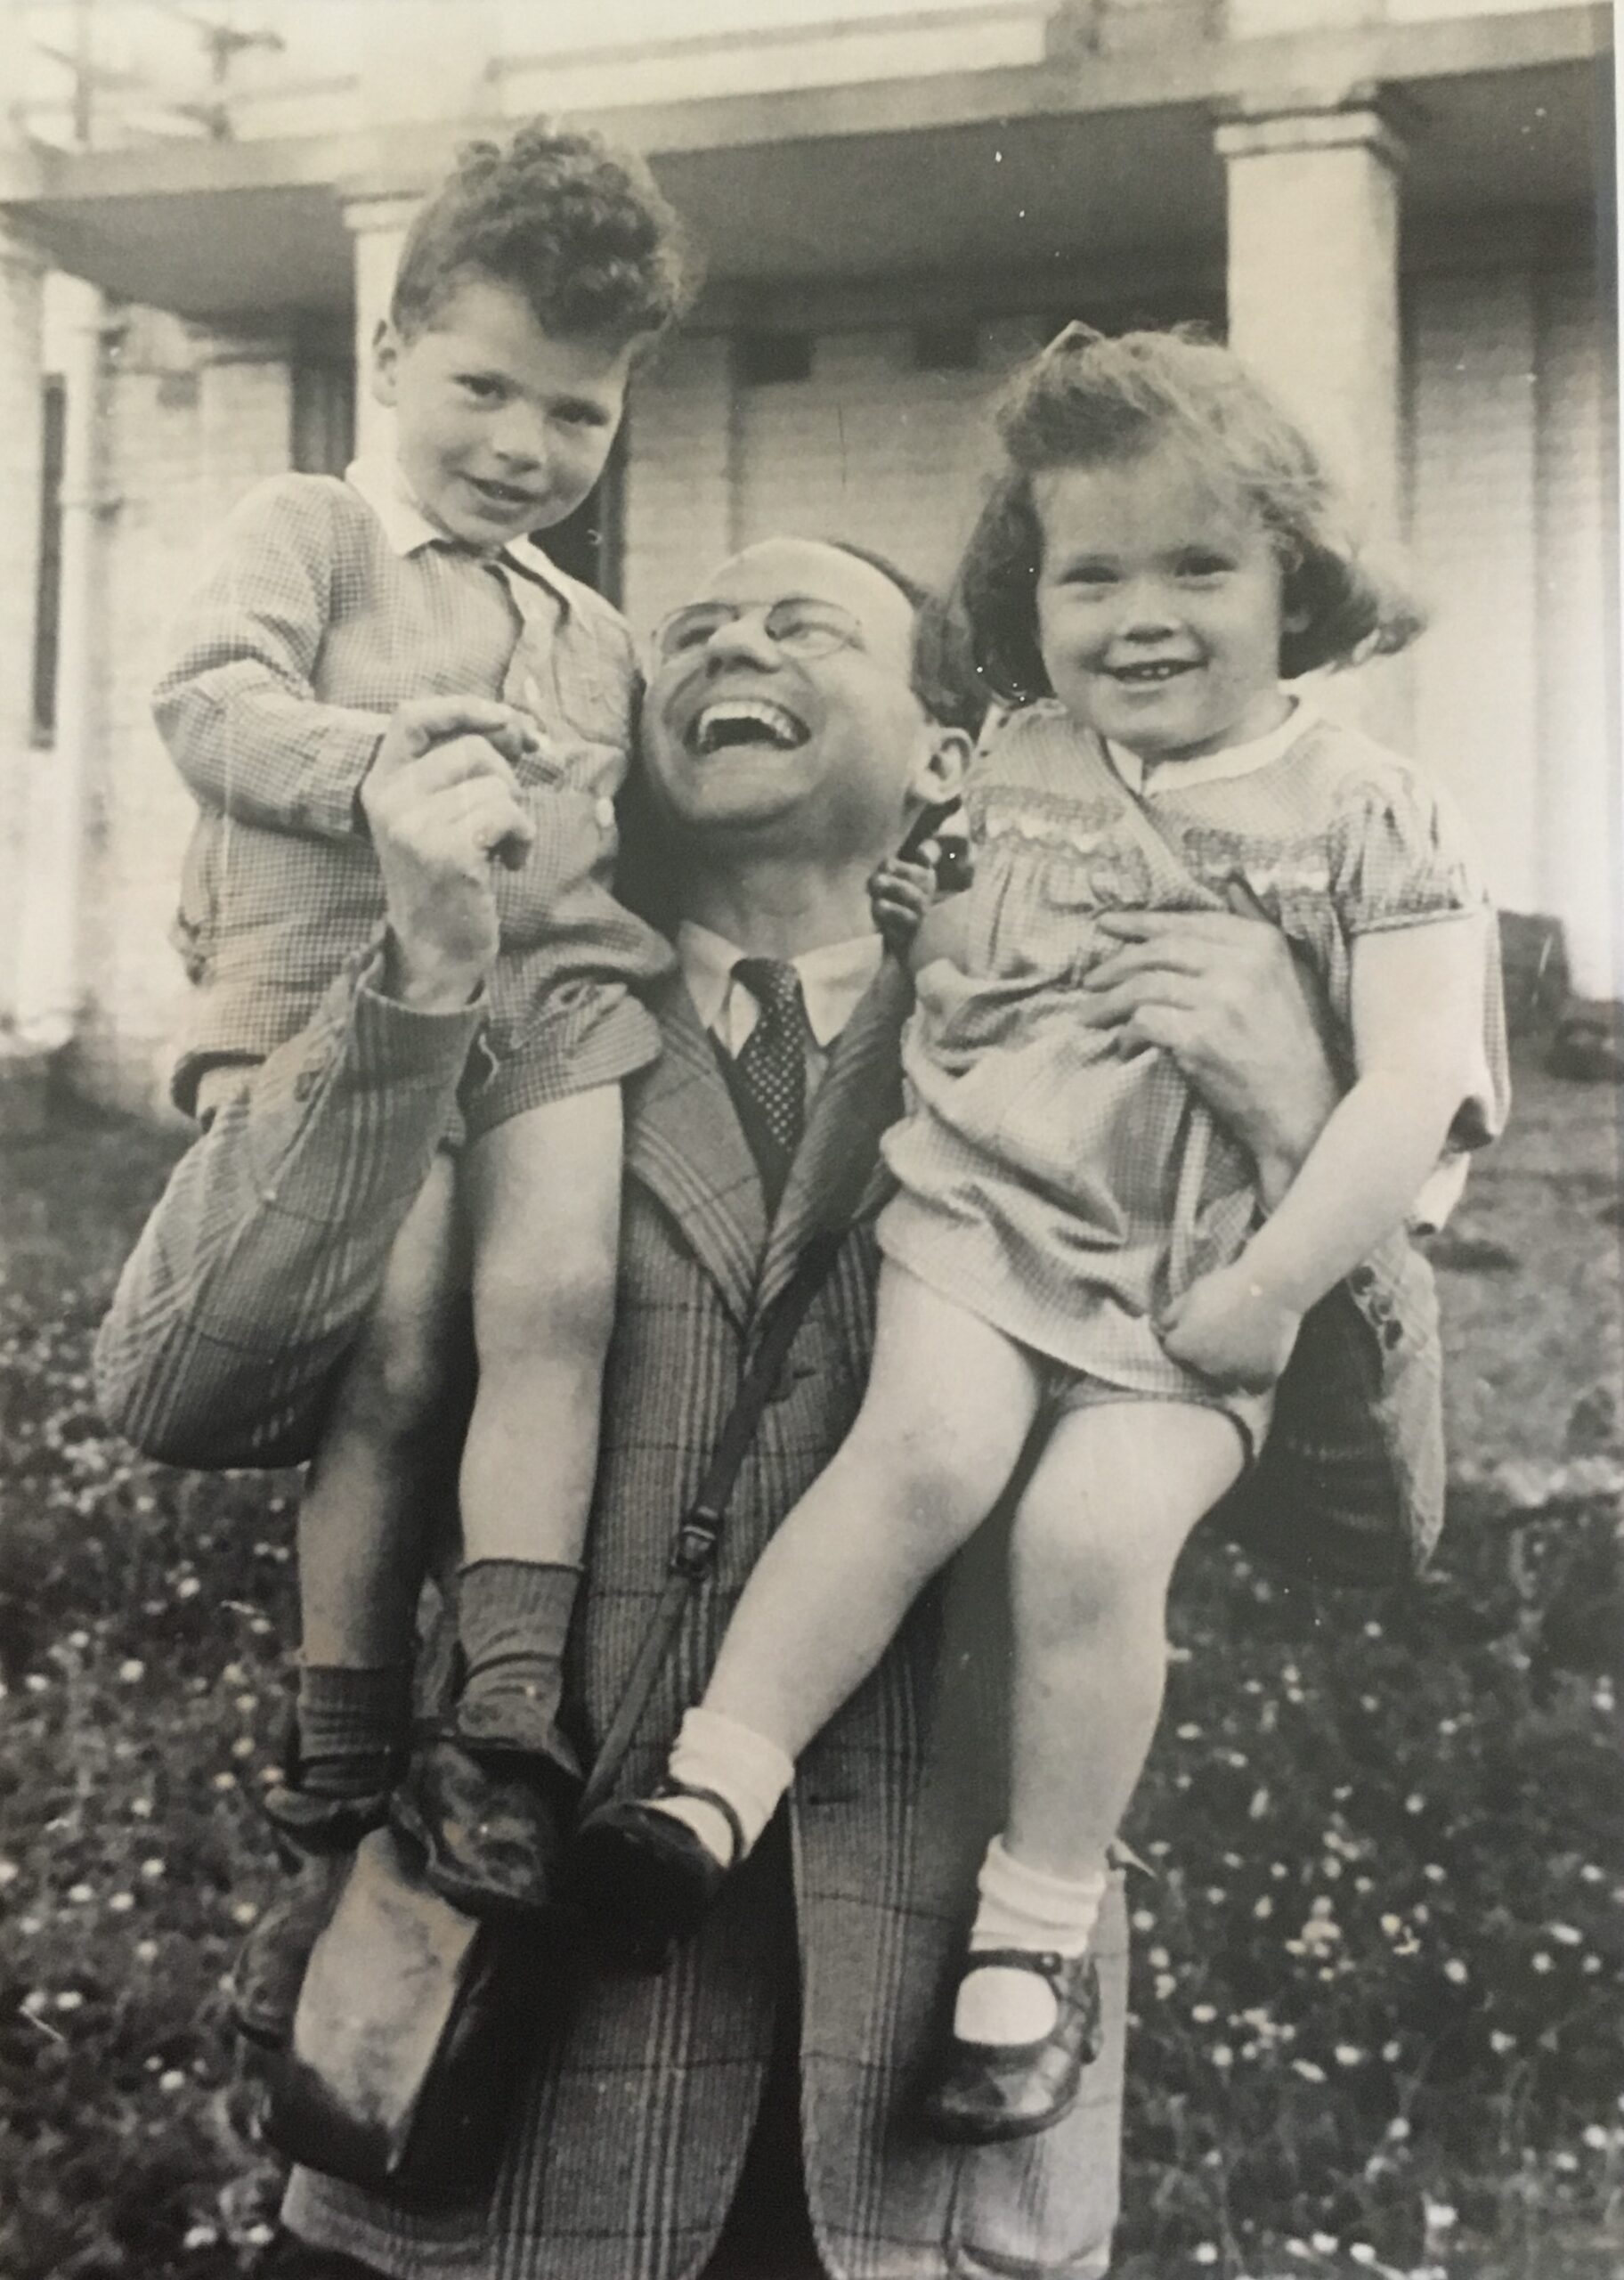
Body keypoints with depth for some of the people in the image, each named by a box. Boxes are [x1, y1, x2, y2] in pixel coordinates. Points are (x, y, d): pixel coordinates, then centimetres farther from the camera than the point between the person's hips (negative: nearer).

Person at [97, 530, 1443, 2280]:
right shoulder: (492, 1061, 6)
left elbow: (1371, 1492, 0)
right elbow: (166, 1393, -8)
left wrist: (1299, 1132, -17)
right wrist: (421, 985, -16)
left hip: (949, 2064, 1)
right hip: (522, 2046, 0)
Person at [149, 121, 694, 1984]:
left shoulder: (592, 639, 28)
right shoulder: (311, 531, 10)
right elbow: (213, 703, -7)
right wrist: (386, 761, -22)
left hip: (554, 993, 4)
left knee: (553, 1296, -20)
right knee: (393, 1359, -12)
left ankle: (509, 1726, -22)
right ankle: (341, 1791, -3)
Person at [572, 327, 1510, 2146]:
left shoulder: (1368, 821, 0)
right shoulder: (1000, 783, 10)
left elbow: (1415, 1090, -8)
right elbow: (899, 988, 23)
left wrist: (1267, 1291, -14)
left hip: (1189, 1301, -2)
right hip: (977, 1213, 2)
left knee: (1094, 1527, -25)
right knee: (929, 1443, -28)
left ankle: (1038, 1936, -9)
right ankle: (711, 1793, -24)